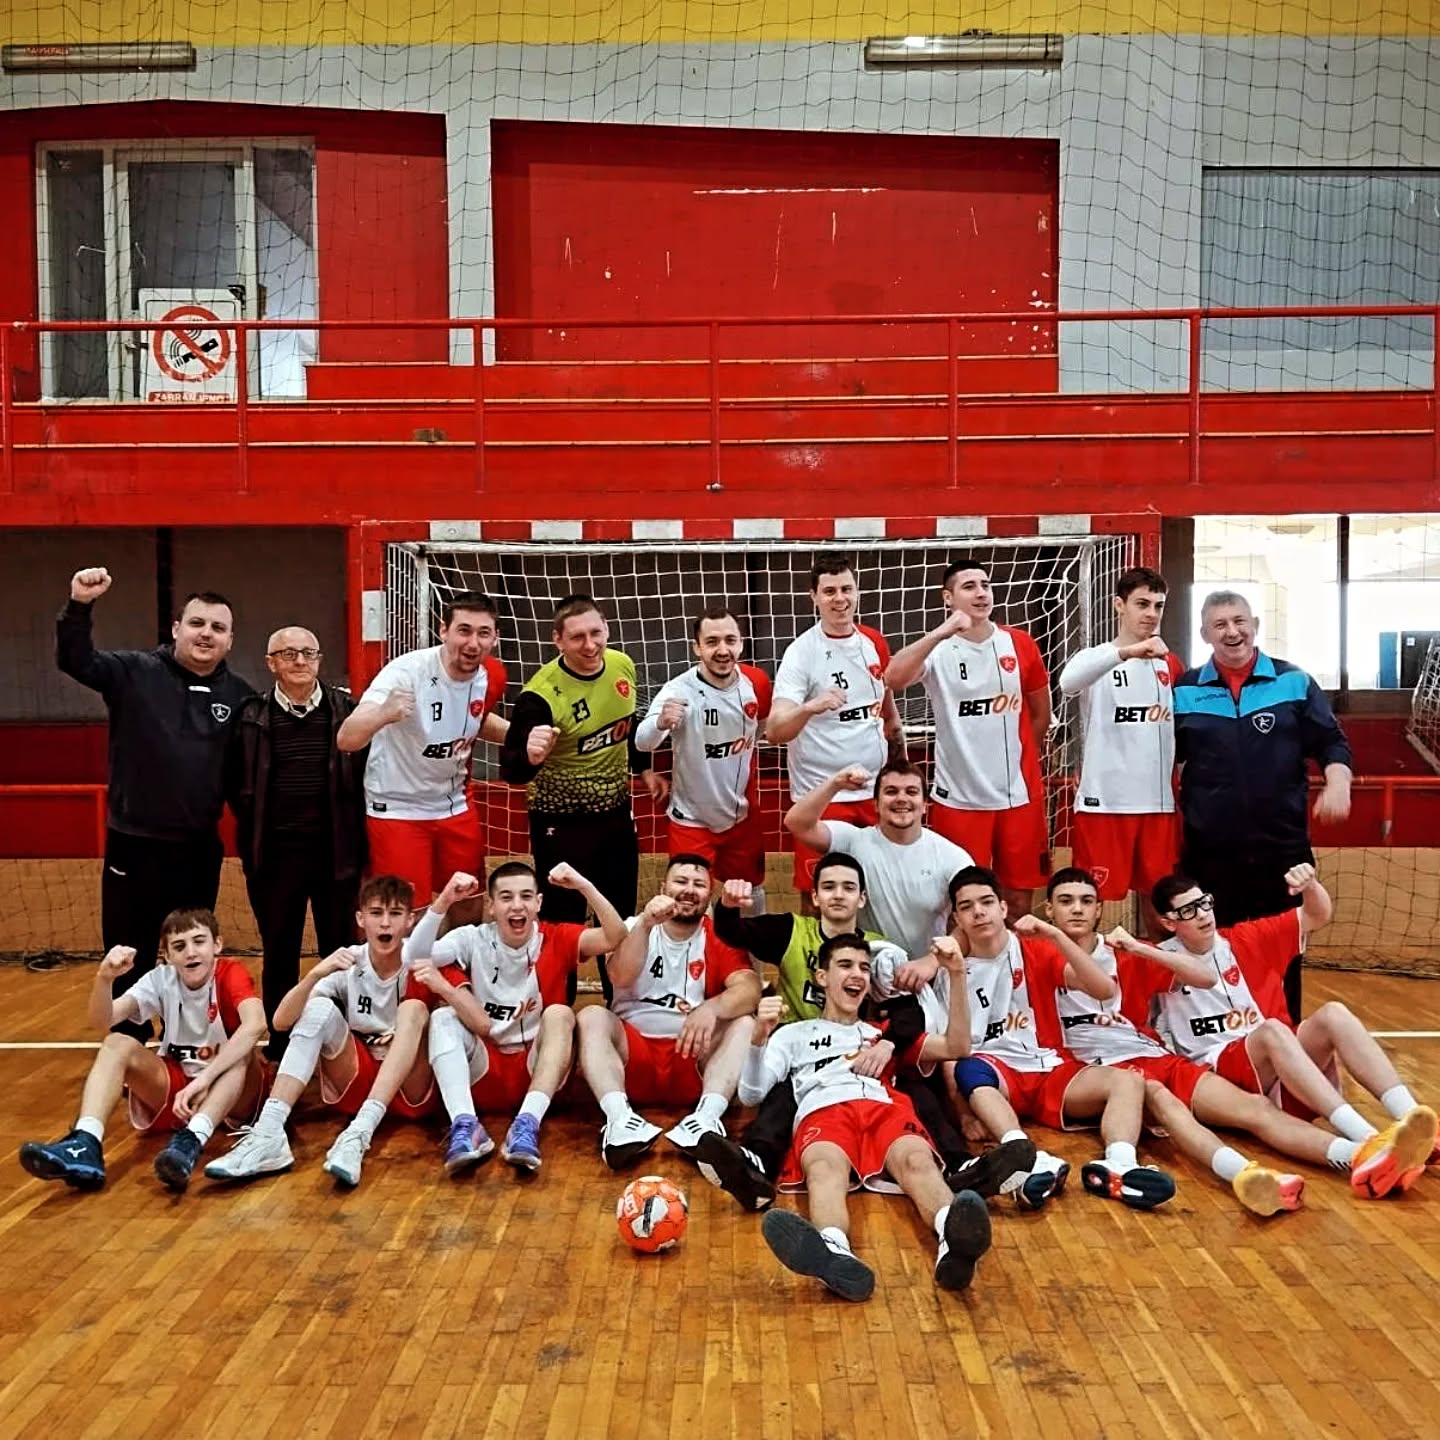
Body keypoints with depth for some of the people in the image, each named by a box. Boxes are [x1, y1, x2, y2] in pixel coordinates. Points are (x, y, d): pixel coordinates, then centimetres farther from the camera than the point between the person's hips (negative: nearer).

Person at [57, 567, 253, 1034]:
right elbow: (75, 661, -17)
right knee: (128, 958, 10)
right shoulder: (135, 672, -4)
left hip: (200, 849, 2)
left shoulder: (240, 696, 0)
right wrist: (79, 607, -34)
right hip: (133, 845, -2)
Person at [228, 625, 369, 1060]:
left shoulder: (346, 710, 0)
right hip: (275, 855, 1)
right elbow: (234, 782, 9)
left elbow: (367, 771, 2)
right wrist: (254, 825, 4)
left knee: (341, 951, 9)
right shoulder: (252, 716, 2)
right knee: (279, 954, 11)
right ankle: (280, 1041, 24)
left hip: (336, 851, 0)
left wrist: (356, 829, -1)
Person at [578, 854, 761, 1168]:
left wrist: (711, 1007, -36)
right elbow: (621, 979, -14)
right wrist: (645, 925, -29)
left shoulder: (721, 938, 4)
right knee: (592, 1017, -25)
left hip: (692, 1055, 0)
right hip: (633, 1052, 0)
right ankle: (619, 1118, -44)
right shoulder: (635, 927, 5)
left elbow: (749, 990, -15)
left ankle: (706, 1119, -44)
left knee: (743, 1024, -24)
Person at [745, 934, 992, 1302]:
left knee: (917, 1160, -37)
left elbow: (955, 1048, 26)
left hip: (886, 1109, 2)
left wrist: (958, 975, 15)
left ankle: (953, 1240, -68)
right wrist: (759, 1037, -1)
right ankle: (833, 1254, -71)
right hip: (823, 1113, -2)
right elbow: (751, 1094, 19)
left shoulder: (885, 1033, 38)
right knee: (825, 1166, -40)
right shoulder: (794, 1034, 32)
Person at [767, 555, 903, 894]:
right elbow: (774, 732, -20)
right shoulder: (801, 652, -10)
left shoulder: (875, 642, 6)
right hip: (821, 798, -5)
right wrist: (810, 707, -39)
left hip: (876, 792, 5)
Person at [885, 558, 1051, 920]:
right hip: (958, 797, -2)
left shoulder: (1020, 644, 3)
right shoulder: (937, 649, -6)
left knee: (1020, 896, 11)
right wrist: (941, 633, -32)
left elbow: (1041, 714, 14)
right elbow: (893, 679, -26)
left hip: (1019, 793, 3)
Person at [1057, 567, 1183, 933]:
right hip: (1104, 801, -5)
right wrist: (1128, 651, -39)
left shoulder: (1170, 665, 12)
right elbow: (1067, 683, -28)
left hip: (1158, 801, 5)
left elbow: (1184, 728, 18)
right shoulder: (1095, 659, -4)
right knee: (1092, 897, -1)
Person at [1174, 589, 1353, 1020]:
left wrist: (1338, 782, -15)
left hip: (1282, 847, 0)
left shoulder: (1294, 682, 4)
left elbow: (1331, 742, 4)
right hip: (1208, 851, 0)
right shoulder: (1184, 691, 5)